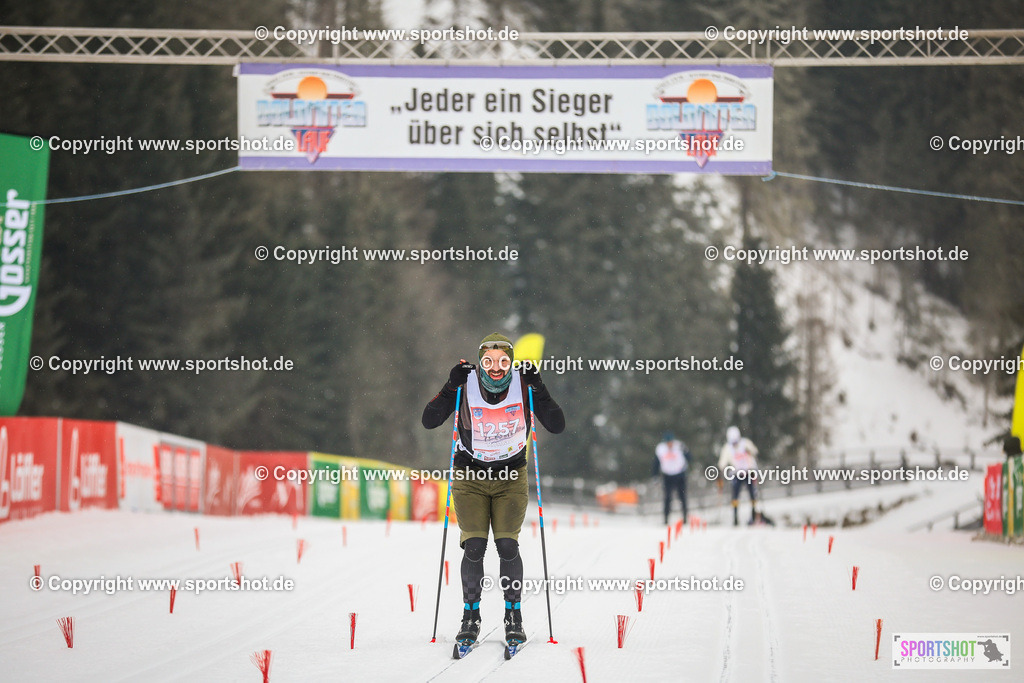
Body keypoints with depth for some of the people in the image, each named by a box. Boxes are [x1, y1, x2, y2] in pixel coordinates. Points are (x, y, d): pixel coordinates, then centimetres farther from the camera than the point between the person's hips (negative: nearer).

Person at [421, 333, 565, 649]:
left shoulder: (523, 385, -12)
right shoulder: (466, 386, -14)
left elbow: (557, 426, -15)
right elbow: (429, 421, -16)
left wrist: (538, 389, -26)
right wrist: (451, 387, -27)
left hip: (510, 477, 0)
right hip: (470, 477, 0)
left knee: (507, 545, -11)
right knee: (474, 547, -10)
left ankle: (513, 616, 3)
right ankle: (471, 617, 4)